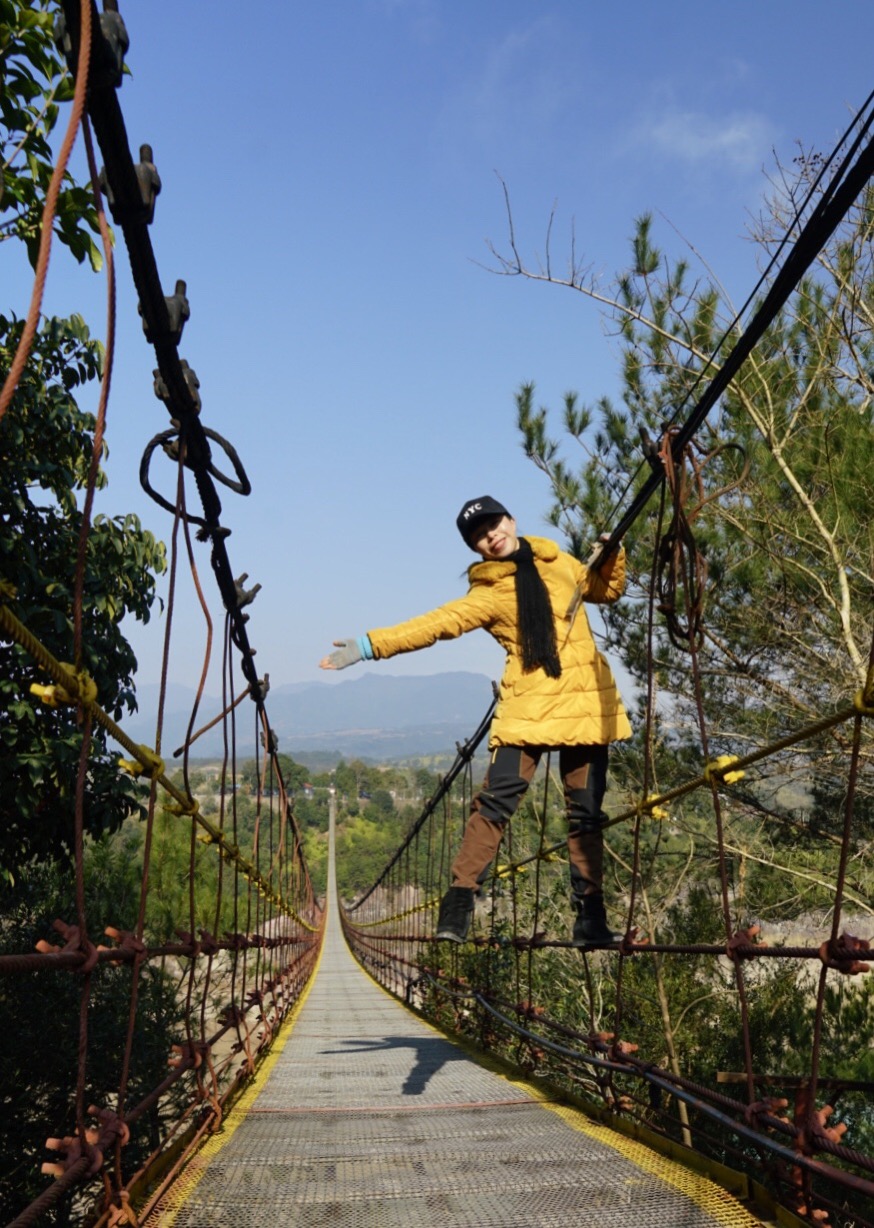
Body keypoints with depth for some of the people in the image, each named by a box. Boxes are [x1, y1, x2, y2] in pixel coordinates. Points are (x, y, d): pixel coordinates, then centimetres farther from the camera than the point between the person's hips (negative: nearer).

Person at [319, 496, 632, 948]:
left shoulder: (558, 561, 12)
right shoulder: (487, 594, -2)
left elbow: (606, 589, 28)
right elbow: (437, 623, -14)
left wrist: (612, 556, 7)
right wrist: (370, 645, -25)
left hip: (586, 702, 4)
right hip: (528, 707, -4)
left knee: (586, 812, 6)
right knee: (496, 801, -17)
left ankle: (591, 919, 14)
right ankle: (458, 905, -12)